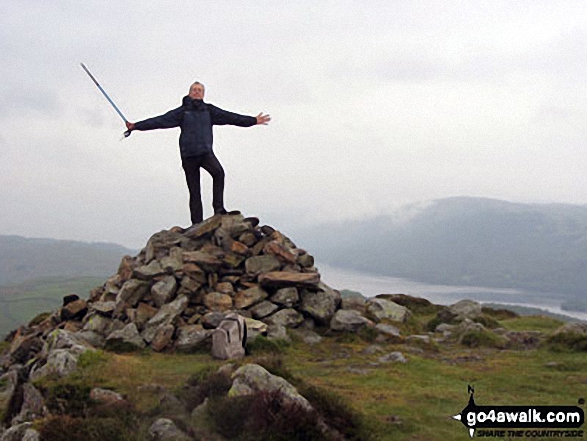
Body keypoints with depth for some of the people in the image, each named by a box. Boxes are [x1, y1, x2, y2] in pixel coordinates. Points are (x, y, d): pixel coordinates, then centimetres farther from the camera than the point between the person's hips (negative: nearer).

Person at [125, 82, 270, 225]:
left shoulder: (209, 110, 13)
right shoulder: (182, 111, 8)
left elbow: (230, 117, 14)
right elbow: (160, 121, 4)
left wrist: (253, 120, 11)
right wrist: (136, 126, -2)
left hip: (206, 152, 0)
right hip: (188, 155, 0)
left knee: (219, 172, -30)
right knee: (194, 192, 2)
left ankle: (219, 208, -28)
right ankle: (197, 224, 5)